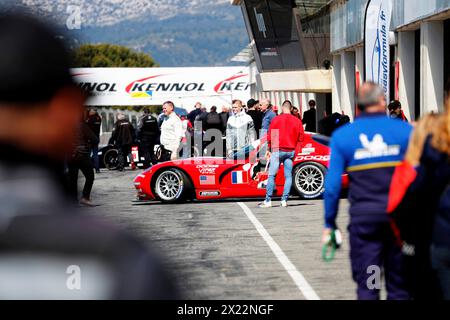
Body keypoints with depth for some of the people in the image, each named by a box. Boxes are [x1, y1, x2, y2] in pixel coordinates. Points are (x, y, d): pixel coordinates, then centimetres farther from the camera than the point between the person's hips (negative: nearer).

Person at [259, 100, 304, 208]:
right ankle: (284, 200, 0)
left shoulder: (276, 119, -3)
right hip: (291, 152, 3)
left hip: (277, 150, -3)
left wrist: (269, 150, 10)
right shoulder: (297, 121, 5)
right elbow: (300, 138, 6)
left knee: (272, 175, -1)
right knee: (288, 176, 6)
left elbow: (270, 136, 0)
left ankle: (268, 201, -5)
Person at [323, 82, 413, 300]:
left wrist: (329, 224, 5)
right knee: (399, 286, 9)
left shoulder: (341, 136, 1)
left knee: (366, 289, 5)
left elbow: (332, 185, -2)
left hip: (363, 218, 0)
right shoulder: (405, 130, -1)